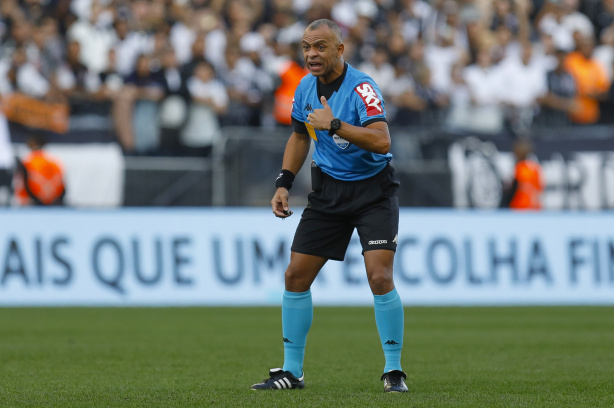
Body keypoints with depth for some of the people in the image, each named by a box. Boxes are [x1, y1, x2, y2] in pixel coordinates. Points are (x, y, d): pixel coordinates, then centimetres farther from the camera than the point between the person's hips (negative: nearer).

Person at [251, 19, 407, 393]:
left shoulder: (361, 88, -20)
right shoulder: (306, 88, 2)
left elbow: (382, 141, -33)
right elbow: (300, 137, 19)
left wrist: (334, 124, -33)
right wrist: (284, 184, 11)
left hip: (373, 190, -6)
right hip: (329, 190, 7)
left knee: (380, 278, -18)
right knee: (296, 276, 2)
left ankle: (394, 371, -5)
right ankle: (292, 371, 13)